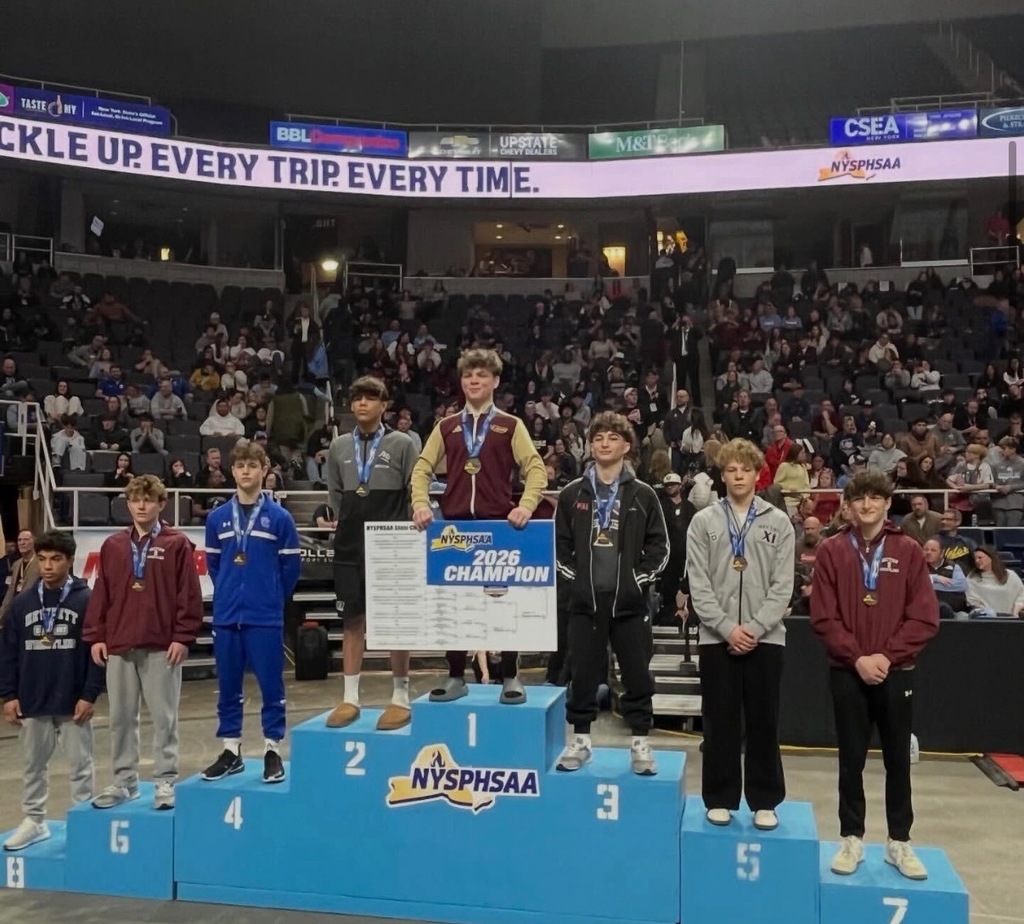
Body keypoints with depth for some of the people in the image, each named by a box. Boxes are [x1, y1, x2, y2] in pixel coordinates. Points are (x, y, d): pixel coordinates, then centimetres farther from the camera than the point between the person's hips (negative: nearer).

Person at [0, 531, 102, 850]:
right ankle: (34, 821, 29)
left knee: (80, 766, 7)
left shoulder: (86, 600, -8)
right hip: (32, 703, 4)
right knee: (33, 766, 15)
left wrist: (90, 695, -12)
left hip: (74, 702, -4)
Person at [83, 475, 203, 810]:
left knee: (164, 718, 3)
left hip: (162, 646, -4)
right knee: (121, 718, 11)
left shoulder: (177, 544, -3)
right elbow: (101, 594, 10)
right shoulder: (112, 546, 9)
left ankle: (166, 781, 12)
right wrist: (95, 636, 4)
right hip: (118, 647, 4)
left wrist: (182, 637, -10)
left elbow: (189, 595, -5)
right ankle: (124, 781, 22)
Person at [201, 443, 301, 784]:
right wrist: (228, 595, 13)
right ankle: (231, 750, 22)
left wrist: (272, 599, 6)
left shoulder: (279, 518, -4)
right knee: (228, 686, 11)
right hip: (226, 616, 3)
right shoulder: (217, 518, 5)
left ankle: (273, 750, 14)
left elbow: (291, 566, 1)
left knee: (271, 684, 3)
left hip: (266, 618, -3)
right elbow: (213, 563, 15)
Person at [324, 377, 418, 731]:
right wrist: (352, 523, 12)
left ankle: (401, 699, 11)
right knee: (353, 621, 7)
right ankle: (350, 699, 14)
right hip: (350, 547, 4)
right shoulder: (339, 446, 9)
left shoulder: (401, 444, -3)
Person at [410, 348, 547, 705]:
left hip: (499, 524, -2)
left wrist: (526, 506, -17)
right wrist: (421, 503, -6)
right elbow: (422, 469, 11)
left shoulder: (511, 426, 5)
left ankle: (510, 677, 12)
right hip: (455, 525, 3)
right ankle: (456, 676, 16)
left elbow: (536, 469, -2)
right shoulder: (446, 427, 12)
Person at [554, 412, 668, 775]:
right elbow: (559, 543, 10)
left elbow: (659, 546, 5)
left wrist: (639, 578, -4)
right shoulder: (572, 494, 6)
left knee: (637, 674, 4)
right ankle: (580, 740, 19)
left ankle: (640, 743, 16)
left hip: (630, 601, -1)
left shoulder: (643, 495, 3)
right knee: (583, 673, 6)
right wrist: (574, 575, 1)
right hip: (585, 600, 1)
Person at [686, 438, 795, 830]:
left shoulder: (778, 522, 4)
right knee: (720, 723, 6)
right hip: (717, 637, 0)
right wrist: (726, 627, -12)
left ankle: (765, 801, 17)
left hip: (766, 637, 0)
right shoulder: (704, 521, 3)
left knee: (763, 723, 6)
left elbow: (783, 586, -1)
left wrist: (755, 627, -12)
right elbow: (698, 584, -2)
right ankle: (720, 799, 17)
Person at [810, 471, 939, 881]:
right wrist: (857, 657, -13)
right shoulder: (831, 551, -1)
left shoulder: (908, 550, 0)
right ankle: (851, 839, 19)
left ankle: (900, 842, 22)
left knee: (898, 759, 9)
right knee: (851, 759, 8)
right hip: (847, 672, 0)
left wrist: (888, 655, -12)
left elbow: (925, 617, -4)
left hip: (896, 671, 1)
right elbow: (823, 616, -4)